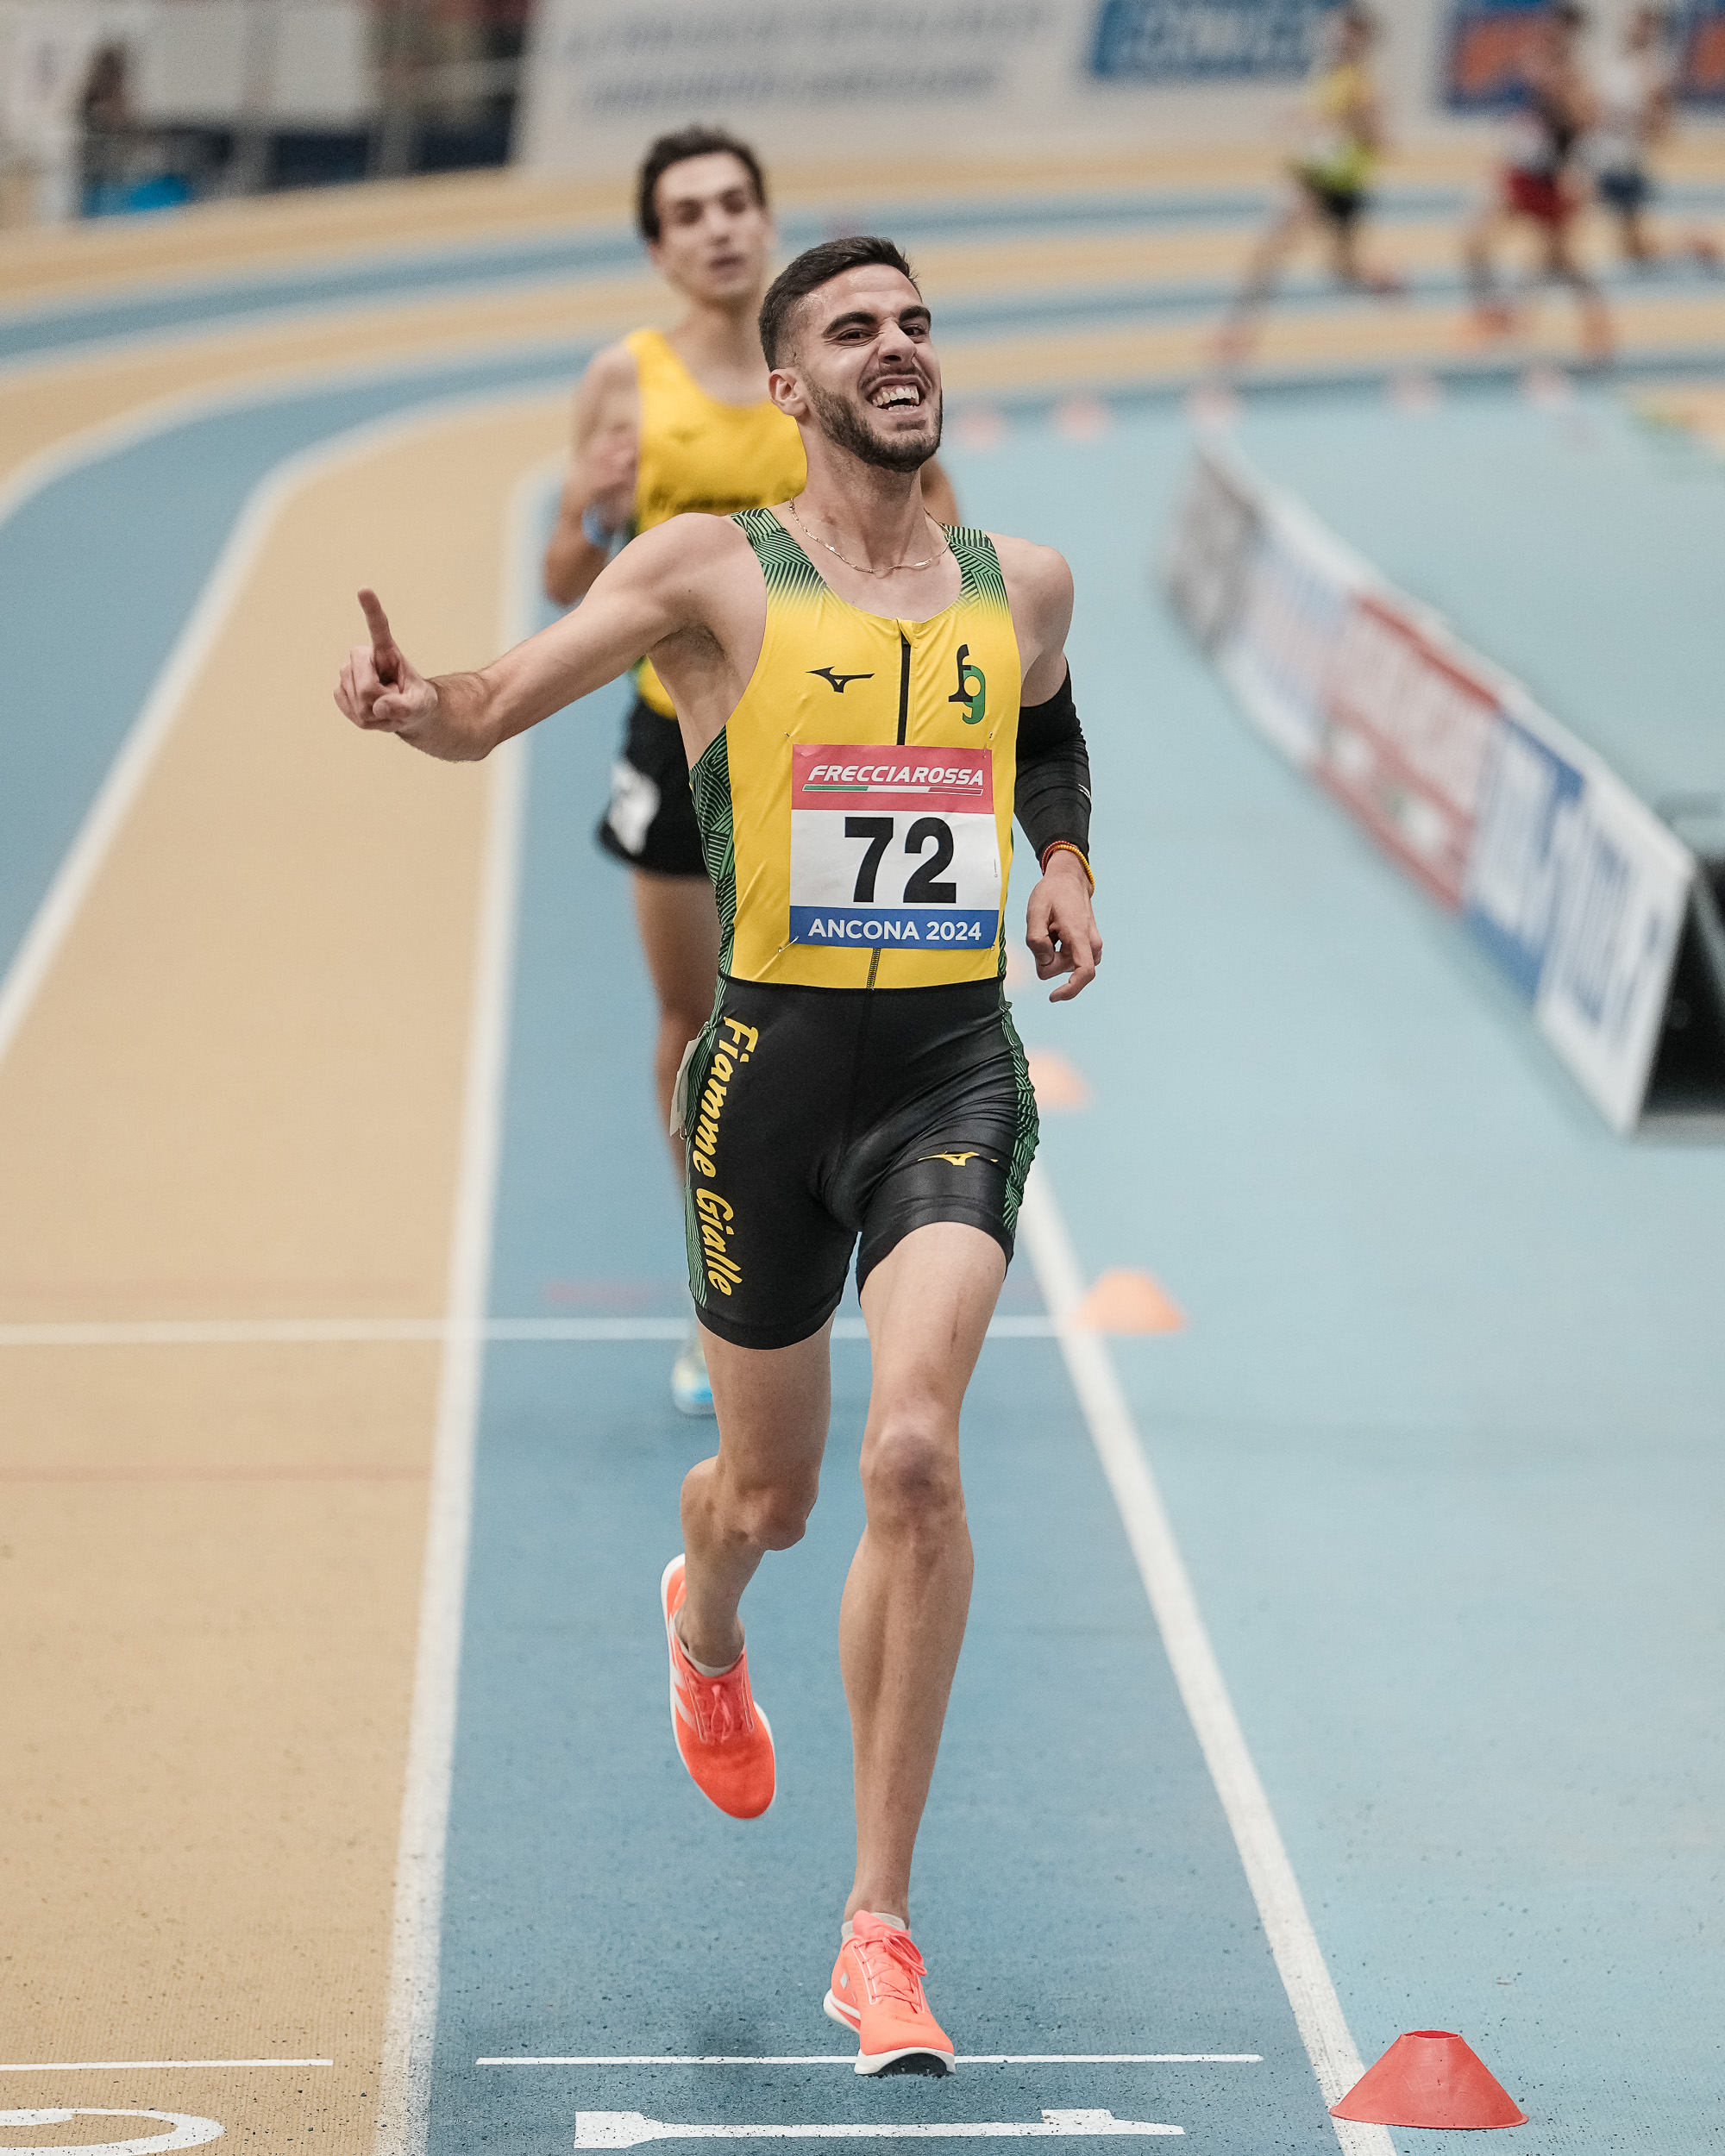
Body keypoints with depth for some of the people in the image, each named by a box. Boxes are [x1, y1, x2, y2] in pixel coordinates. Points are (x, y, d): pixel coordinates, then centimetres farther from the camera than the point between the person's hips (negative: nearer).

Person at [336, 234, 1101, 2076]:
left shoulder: (1023, 588, 8)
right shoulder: (715, 572, -3)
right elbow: (492, 712, -6)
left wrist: (1066, 865, 11)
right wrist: (409, 703, -29)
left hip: (956, 1072, 1)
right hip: (775, 1063, -1)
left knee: (914, 1454, -19)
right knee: (771, 1494, 12)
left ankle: (878, 1928, -11)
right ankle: (704, 1628, 55)